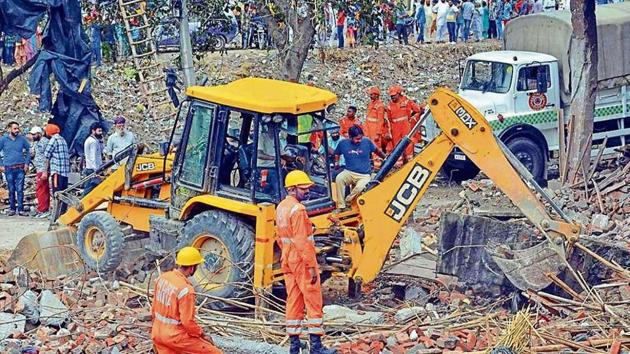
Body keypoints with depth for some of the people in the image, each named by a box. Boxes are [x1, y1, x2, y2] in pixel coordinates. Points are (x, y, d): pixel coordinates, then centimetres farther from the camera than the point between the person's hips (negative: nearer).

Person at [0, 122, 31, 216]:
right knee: (11, 190, 6)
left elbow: (28, 151, 12)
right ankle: (12, 208, 15)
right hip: (8, 169, 0)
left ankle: (20, 209, 1)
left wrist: (27, 163, 4)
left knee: (20, 189, -3)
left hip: (20, 168, 0)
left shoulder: (22, 139, 3)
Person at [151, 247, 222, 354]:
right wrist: (202, 335, -5)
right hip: (176, 337, -8)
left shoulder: (163, 278, 1)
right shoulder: (186, 289, -23)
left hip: (157, 333, 8)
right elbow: (188, 322, -21)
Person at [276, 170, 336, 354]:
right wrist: (311, 266, -20)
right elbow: (302, 241, -22)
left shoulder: (281, 208, 11)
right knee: (313, 302, -4)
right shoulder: (298, 209, -17)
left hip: (287, 260, 9)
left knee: (293, 301, 11)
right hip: (302, 260, -9)